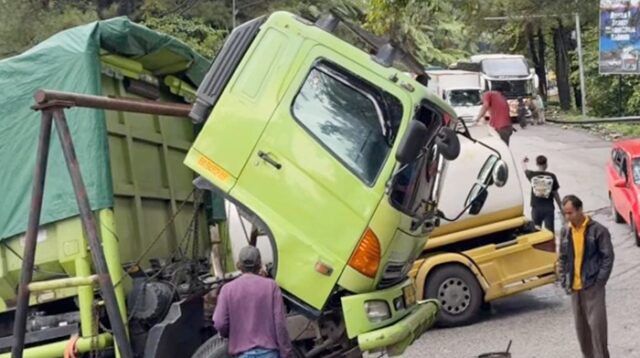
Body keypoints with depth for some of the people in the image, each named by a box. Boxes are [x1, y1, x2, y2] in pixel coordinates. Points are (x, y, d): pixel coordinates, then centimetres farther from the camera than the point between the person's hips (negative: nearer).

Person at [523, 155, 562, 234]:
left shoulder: (532, 175, -5)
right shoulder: (551, 176, -7)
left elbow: (526, 171, 19)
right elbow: (555, 193, -2)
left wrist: (524, 163, 43)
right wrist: (560, 207, 10)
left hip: (536, 208, 1)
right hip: (549, 208, -1)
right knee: (550, 231, 2)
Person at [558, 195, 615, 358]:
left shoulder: (598, 230, -8)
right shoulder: (565, 232, 8)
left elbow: (608, 257, -7)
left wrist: (599, 281, -12)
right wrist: (564, 281, 7)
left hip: (592, 286, -5)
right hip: (574, 287, 5)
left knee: (596, 325, -7)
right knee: (581, 326, 11)